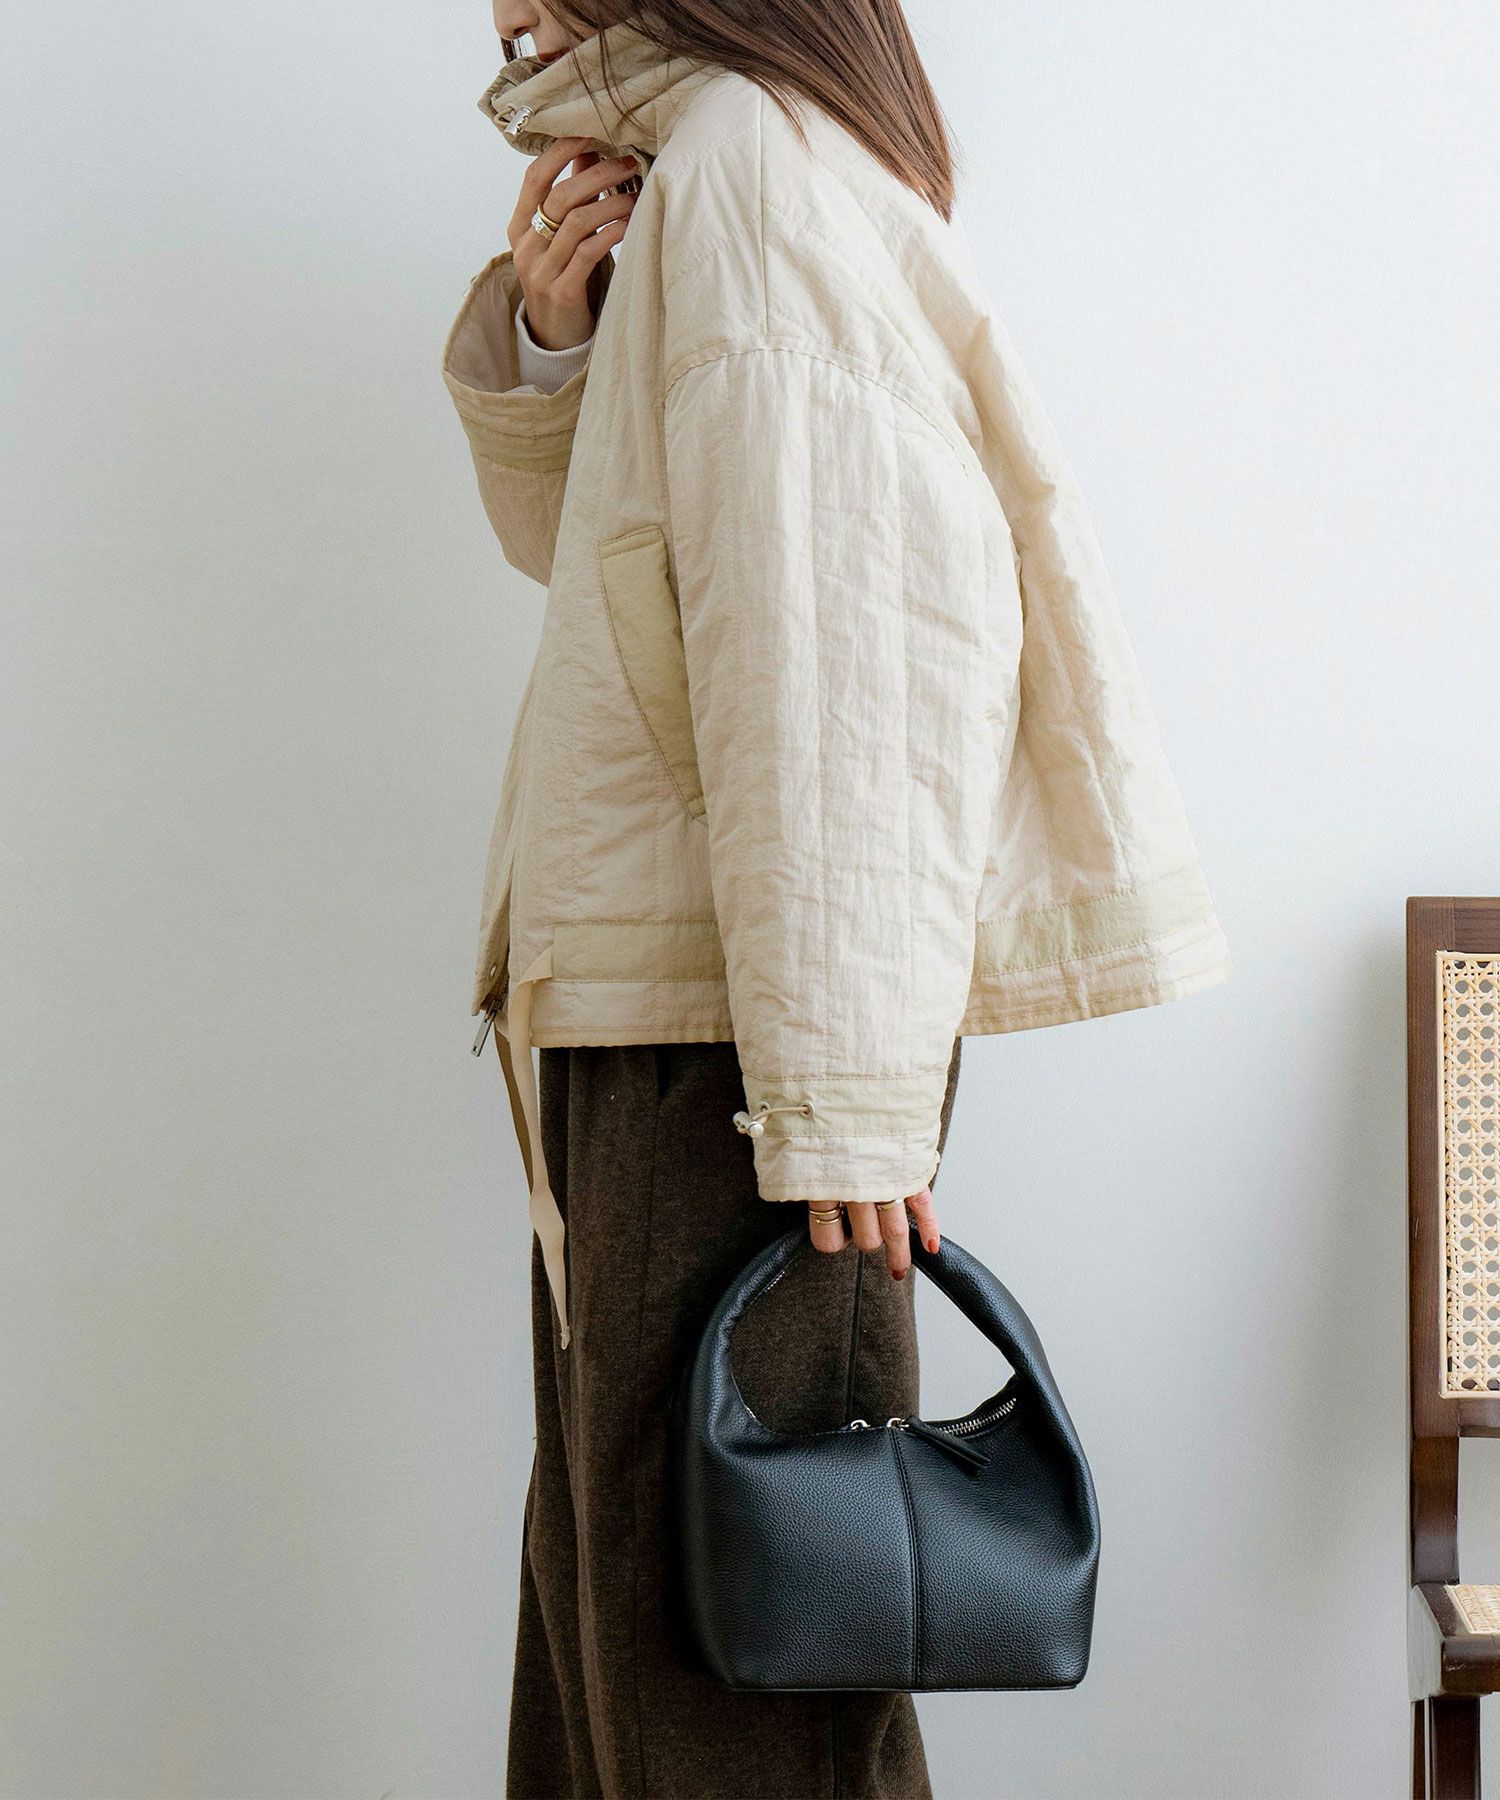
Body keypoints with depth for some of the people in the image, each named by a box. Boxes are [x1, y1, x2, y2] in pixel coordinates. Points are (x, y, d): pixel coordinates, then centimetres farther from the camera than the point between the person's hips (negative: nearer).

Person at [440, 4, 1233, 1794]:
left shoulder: (746, 155, -11)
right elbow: (582, 538, 27)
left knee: (721, 1638, -3)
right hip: (641, 1003, 10)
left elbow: (820, 632, -21)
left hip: (731, 1026, -10)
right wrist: (539, 342, 8)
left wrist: (837, 1083, -24)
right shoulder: (687, 170, 19)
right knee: (608, 1565, 17)